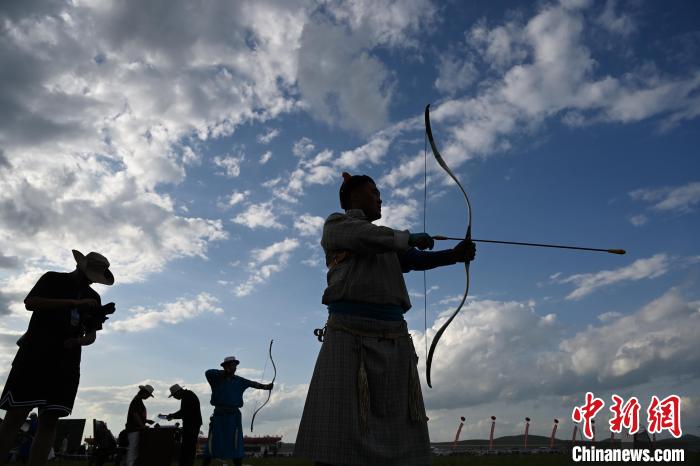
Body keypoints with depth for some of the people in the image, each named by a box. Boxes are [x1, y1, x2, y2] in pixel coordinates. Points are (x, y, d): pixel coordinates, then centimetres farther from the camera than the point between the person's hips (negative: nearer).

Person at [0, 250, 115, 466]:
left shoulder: (93, 298, 17)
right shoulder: (53, 279, 7)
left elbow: (91, 334, 14)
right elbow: (30, 302, -10)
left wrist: (80, 340, -10)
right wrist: (74, 303, -18)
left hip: (66, 363, 4)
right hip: (35, 355, -4)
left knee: (49, 421, -2)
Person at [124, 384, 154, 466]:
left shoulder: (139, 401, 17)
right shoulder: (137, 401, -14)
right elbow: (135, 415, -21)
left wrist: (146, 420, 17)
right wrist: (143, 426, -22)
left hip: (136, 429, 10)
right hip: (134, 429, -10)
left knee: (136, 449, 12)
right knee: (133, 449, -9)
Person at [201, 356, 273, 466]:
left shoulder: (239, 380, 9)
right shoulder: (216, 378, 3)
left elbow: (251, 383, -3)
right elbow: (208, 372, -17)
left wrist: (264, 386, -18)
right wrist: (223, 372, -25)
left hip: (234, 415, 2)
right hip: (219, 414, -2)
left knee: (236, 444, 1)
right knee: (213, 442, -1)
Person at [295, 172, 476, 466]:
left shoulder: (388, 242, 28)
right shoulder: (336, 224, 10)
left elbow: (415, 260, 13)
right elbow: (368, 237, -10)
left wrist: (454, 254, -2)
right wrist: (409, 238, 2)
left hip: (395, 337, 6)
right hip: (351, 333, -6)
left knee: (402, 437, 1)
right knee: (339, 436, -9)